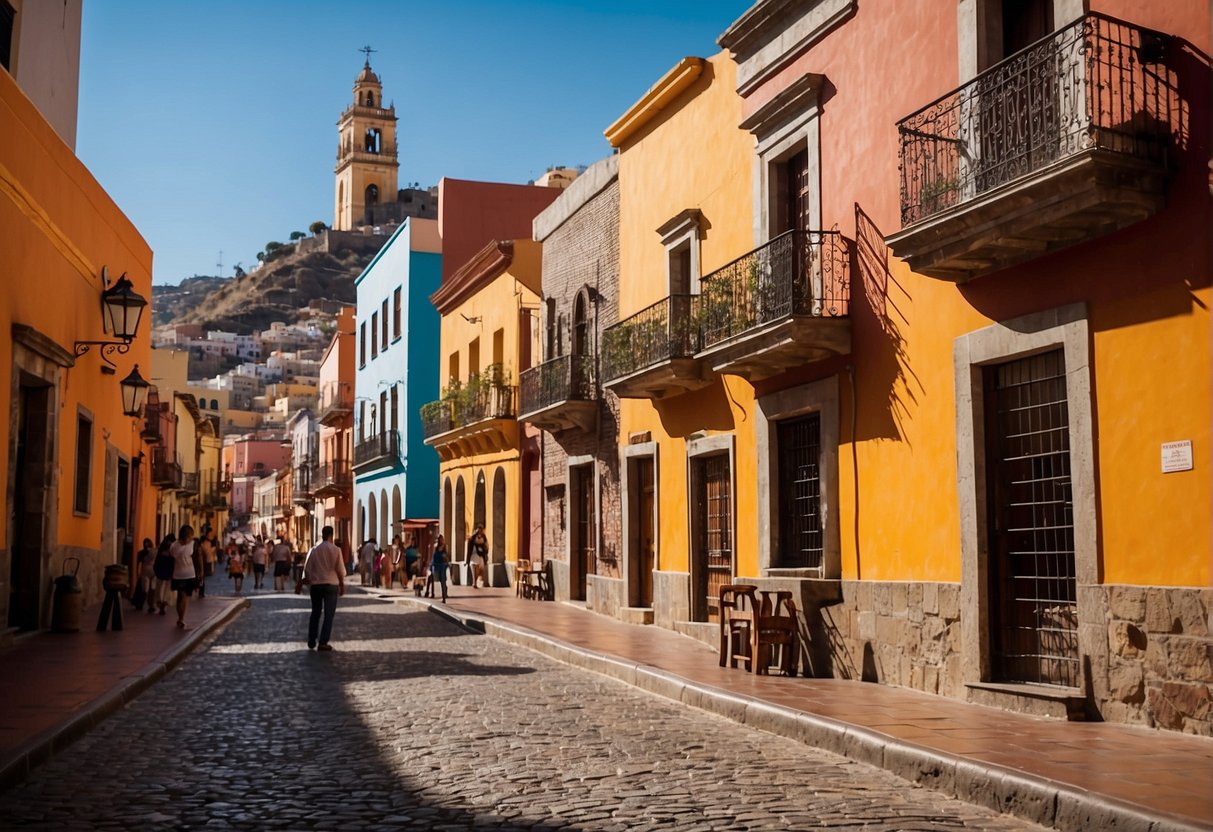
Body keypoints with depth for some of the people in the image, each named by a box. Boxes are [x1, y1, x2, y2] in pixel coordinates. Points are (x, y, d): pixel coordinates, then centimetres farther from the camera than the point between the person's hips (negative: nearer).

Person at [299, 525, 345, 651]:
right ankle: (323, 643, -4)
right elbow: (340, 570, -6)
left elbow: (307, 569, 3)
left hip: (315, 584, 3)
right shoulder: (335, 550, -6)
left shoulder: (314, 549, 2)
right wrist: (342, 585, 5)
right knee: (328, 614, 1)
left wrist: (302, 583, 14)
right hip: (331, 584, -3)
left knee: (315, 613, 16)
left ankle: (311, 642, 18)